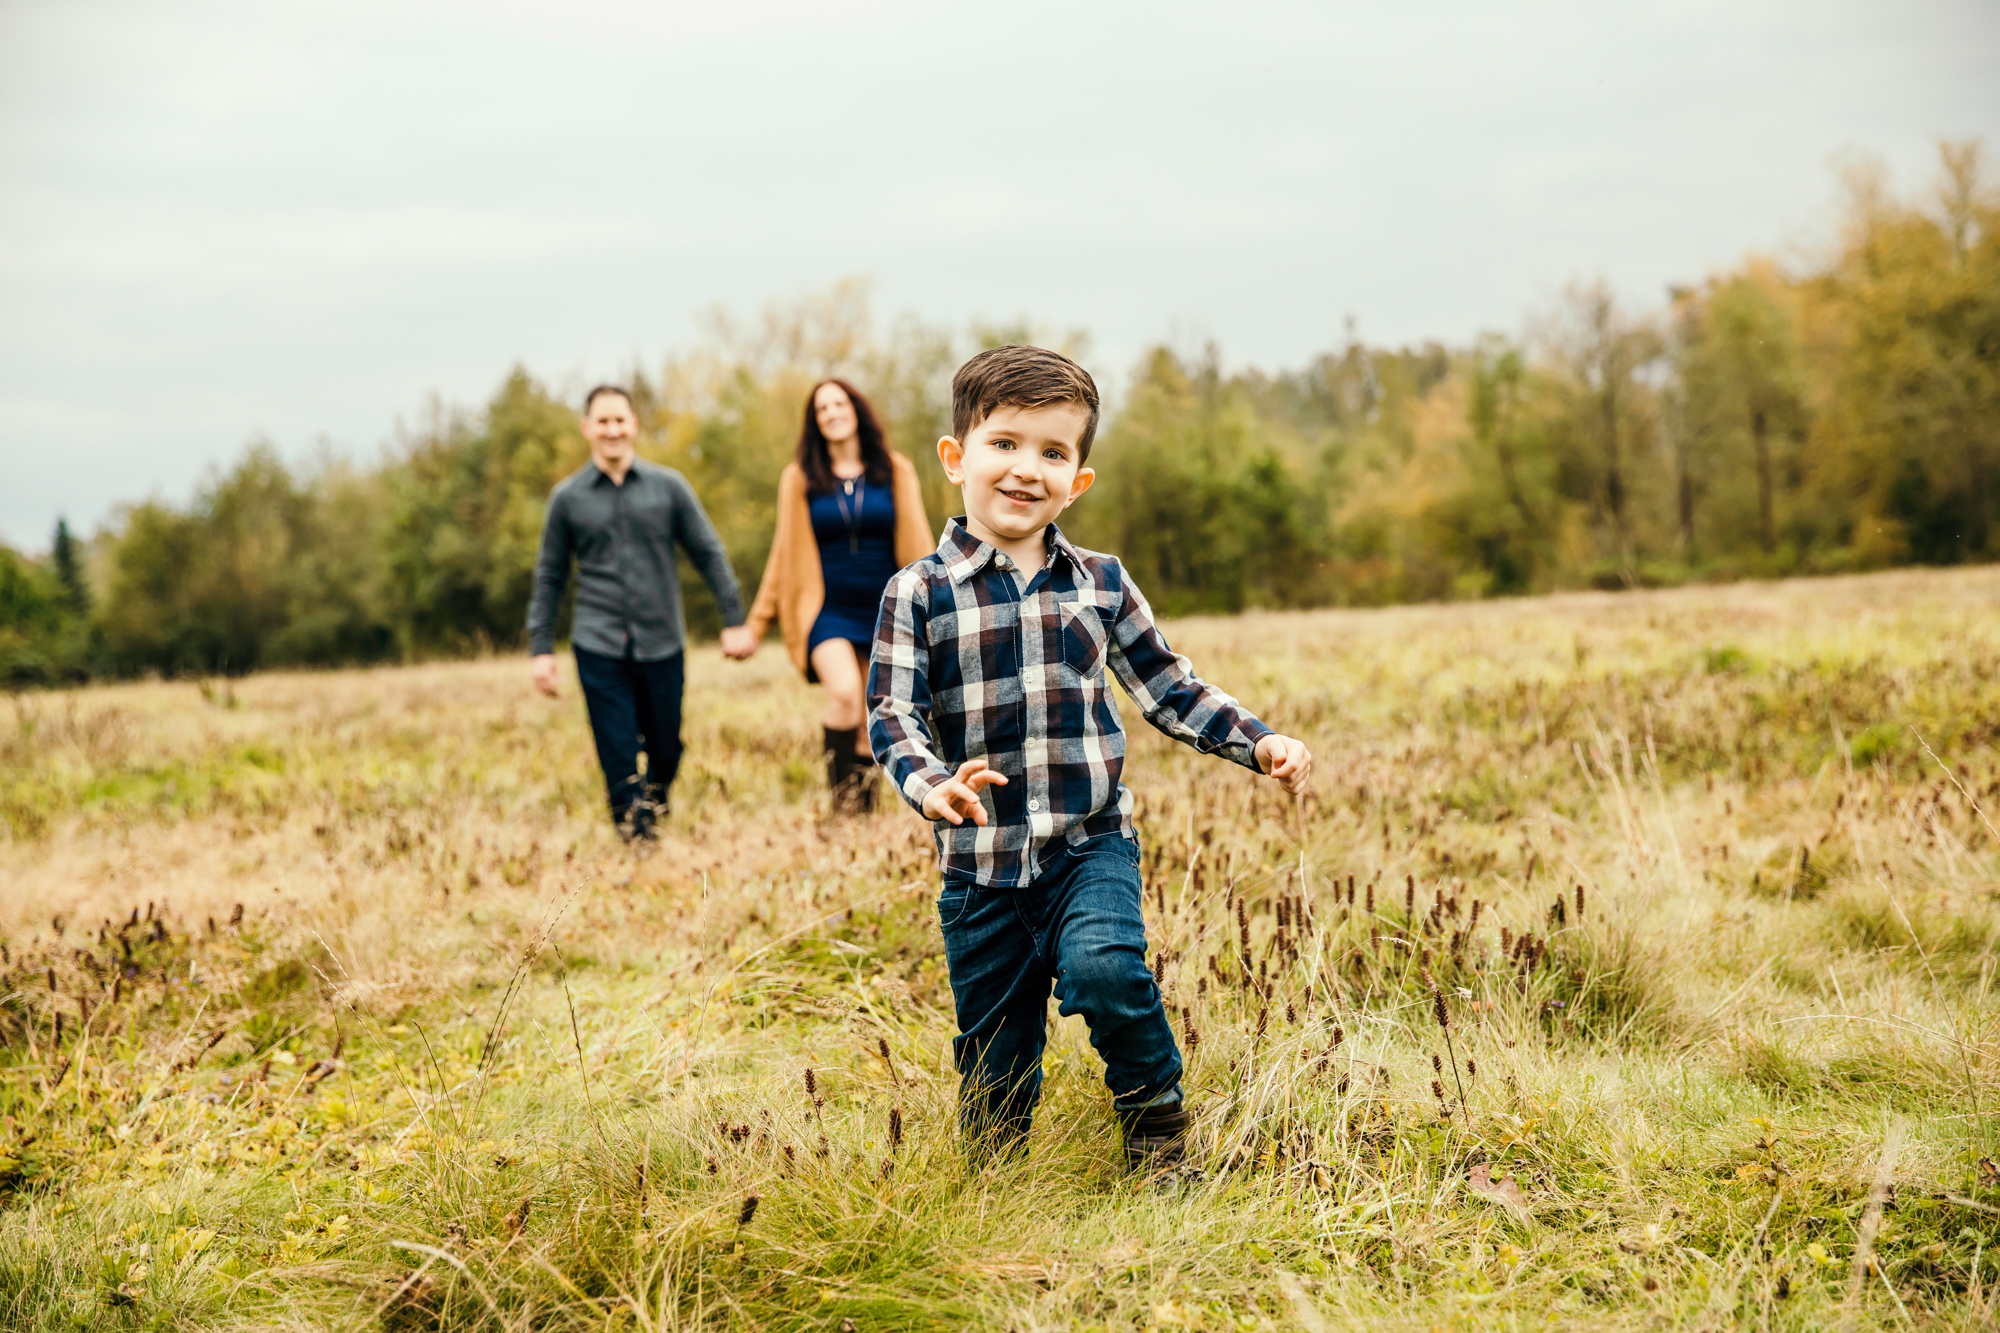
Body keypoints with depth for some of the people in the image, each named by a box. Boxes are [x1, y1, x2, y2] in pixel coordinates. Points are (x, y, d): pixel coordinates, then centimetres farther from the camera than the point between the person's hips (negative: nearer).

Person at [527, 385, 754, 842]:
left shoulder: (668, 486, 4)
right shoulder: (568, 496, 5)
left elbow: (708, 553, 8)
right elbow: (549, 576, 10)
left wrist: (733, 620, 3)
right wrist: (541, 648, 6)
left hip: (662, 644, 1)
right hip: (599, 648, -1)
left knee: (666, 750, 9)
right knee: (619, 763, -5)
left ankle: (654, 808, 36)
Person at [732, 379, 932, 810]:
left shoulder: (894, 471, 6)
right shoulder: (800, 478, 6)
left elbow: (917, 546, 7)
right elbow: (784, 554, 11)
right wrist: (756, 624, 10)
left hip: (883, 613, 1)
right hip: (828, 612, -1)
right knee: (844, 692, -27)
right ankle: (841, 798, -16)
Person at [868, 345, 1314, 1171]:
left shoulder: (1100, 584, 6)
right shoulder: (920, 593, -3)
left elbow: (1168, 689, 13)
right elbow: (893, 716, -9)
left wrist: (1259, 744, 3)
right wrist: (933, 788, -29)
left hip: (1093, 843, 1)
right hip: (980, 864, 0)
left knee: (1103, 966, -27)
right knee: (994, 1064, 7)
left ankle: (1161, 1131, -3)